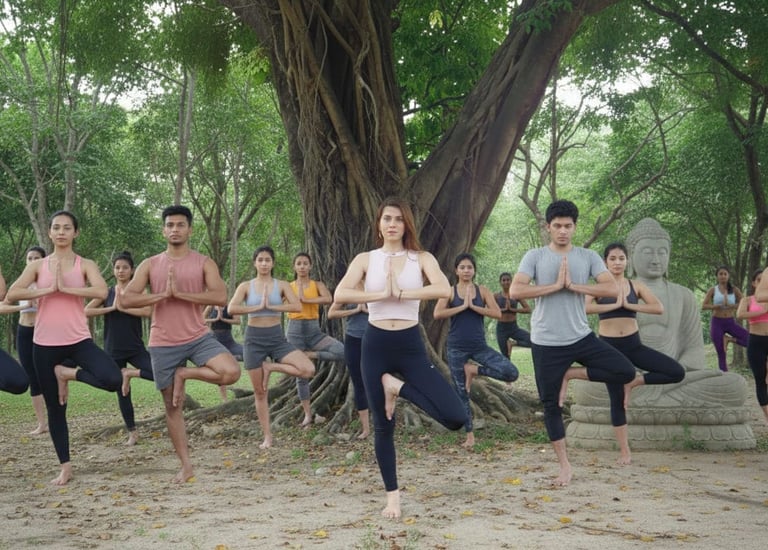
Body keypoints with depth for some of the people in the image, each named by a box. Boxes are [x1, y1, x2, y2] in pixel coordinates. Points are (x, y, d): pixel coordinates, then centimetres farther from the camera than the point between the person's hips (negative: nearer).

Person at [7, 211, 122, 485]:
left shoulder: (85, 265, 2)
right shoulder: (37, 266, 6)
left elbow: (101, 291, -18)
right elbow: (12, 295, -9)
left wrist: (65, 287, -17)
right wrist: (48, 289, -15)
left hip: (79, 341, -1)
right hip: (45, 344, 1)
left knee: (112, 380, -26)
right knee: (55, 408, 9)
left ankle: (67, 373, 1)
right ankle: (65, 468, 22)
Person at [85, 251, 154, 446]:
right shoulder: (107, 293, 4)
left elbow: (147, 311, -18)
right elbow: (86, 311, -7)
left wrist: (123, 308, -16)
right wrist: (111, 308, -12)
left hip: (135, 348, -1)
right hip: (113, 351, 1)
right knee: (122, 393, 6)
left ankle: (130, 373, -1)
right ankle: (132, 433, 18)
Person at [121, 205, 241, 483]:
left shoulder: (204, 263, 0)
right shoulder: (150, 265, 5)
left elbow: (220, 296, -15)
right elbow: (126, 300, -5)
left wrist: (180, 293, -19)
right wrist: (163, 294, -16)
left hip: (198, 337, -1)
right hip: (163, 344, 1)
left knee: (231, 372, -26)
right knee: (173, 407, 6)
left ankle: (185, 374, 0)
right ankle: (186, 466, 19)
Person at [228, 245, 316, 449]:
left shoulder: (281, 285, 1)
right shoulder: (245, 286, 1)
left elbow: (297, 307, -14)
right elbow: (231, 309, -15)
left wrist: (271, 306, -18)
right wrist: (258, 307, -17)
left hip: (277, 337, 1)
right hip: (254, 338, -1)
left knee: (308, 370, -21)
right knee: (259, 392, 4)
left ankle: (271, 367, 1)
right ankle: (267, 436, 16)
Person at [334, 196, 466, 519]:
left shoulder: (422, 259, 3)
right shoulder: (366, 259, 4)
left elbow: (444, 290, -17)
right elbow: (340, 295, -13)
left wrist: (402, 293, -18)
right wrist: (381, 294, -18)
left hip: (410, 344, 0)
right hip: (376, 345, 0)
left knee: (456, 418, -12)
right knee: (383, 425, 6)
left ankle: (399, 388, 8)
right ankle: (392, 495, 23)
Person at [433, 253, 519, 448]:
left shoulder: (483, 291, 4)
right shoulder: (450, 291, 1)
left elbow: (497, 313, -9)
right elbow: (437, 314, -15)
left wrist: (473, 306, -15)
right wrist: (462, 306, -15)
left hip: (479, 346, 2)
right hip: (456, 348, -1)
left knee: (511, 373, -16)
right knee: (462, 393, 4)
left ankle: (473, 370, 2)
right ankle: (470, 436, 17)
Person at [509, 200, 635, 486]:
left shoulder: (588, 256, 3)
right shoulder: (535, 256, -2)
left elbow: (612, 289, -9)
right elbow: (515, 290, -15)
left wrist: (573, 285, -16)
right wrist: (556, 285, -17)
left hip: (582, 338, 2)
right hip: (546, 343, -2)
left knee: (625, 372, -13)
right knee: (551, 405, 5)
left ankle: (571, 374, 5)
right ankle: (565, 466, 19)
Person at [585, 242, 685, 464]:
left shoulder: (636, 286, 4)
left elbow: (659, 308, -10)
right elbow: (585, 308, -22)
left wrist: (629, 305, -14)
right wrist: (614, 305, -20)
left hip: (633, 344, 2)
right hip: (609, 345, -2)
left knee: (677, 372, -11)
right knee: (617, 399, 4)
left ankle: (634, 382, 7)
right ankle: (624, 451, 17)